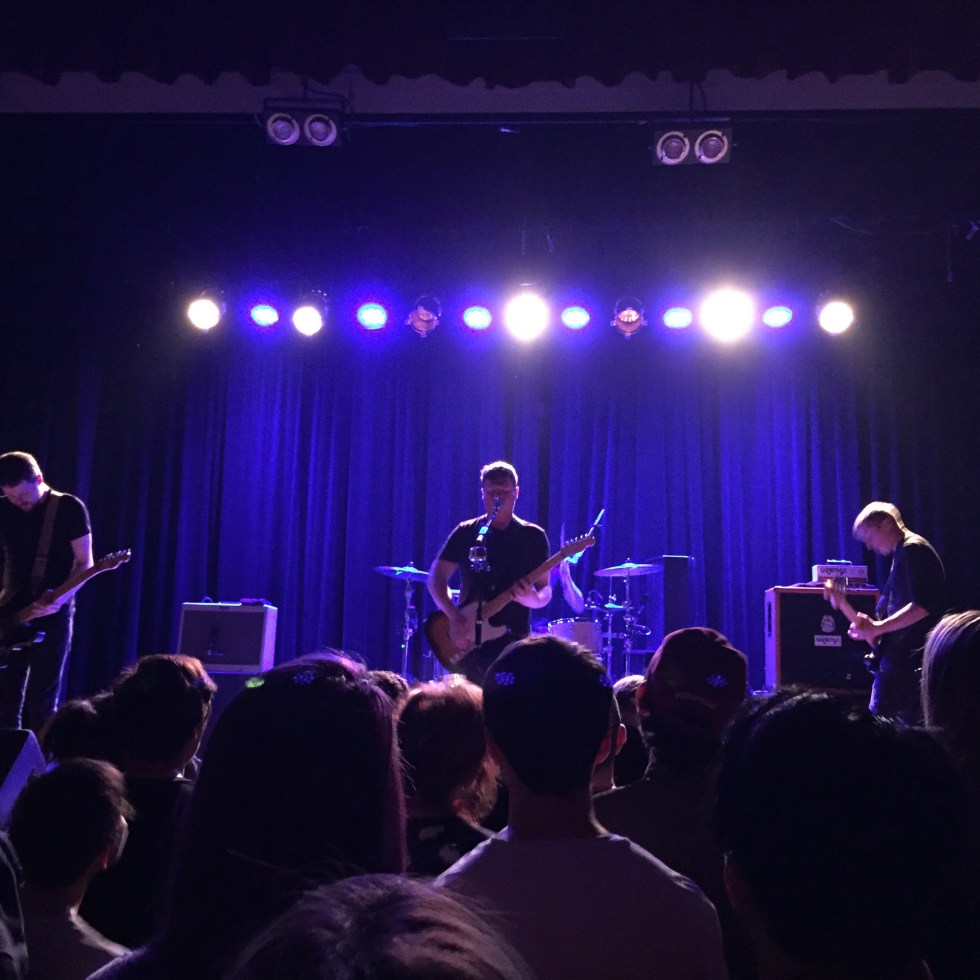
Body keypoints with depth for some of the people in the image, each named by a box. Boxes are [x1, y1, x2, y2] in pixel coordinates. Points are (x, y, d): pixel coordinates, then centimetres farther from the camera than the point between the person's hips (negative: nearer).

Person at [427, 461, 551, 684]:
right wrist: (454, 616, -12)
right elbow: (436, 578, 3)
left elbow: (545, 589, 2)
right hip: (468, 641, 1)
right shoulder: (466, 533, 5)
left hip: (514, 639, -1)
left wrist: (534, 599, -22)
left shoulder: (533, 537, 3)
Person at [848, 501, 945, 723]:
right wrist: (870, 627, 10)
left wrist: (876, 628, -20)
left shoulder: (913, 550, -11)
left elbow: (922, 606, -22)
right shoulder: (904, 554, 19)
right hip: (906, 657, 10)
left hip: (905, 660, -10)